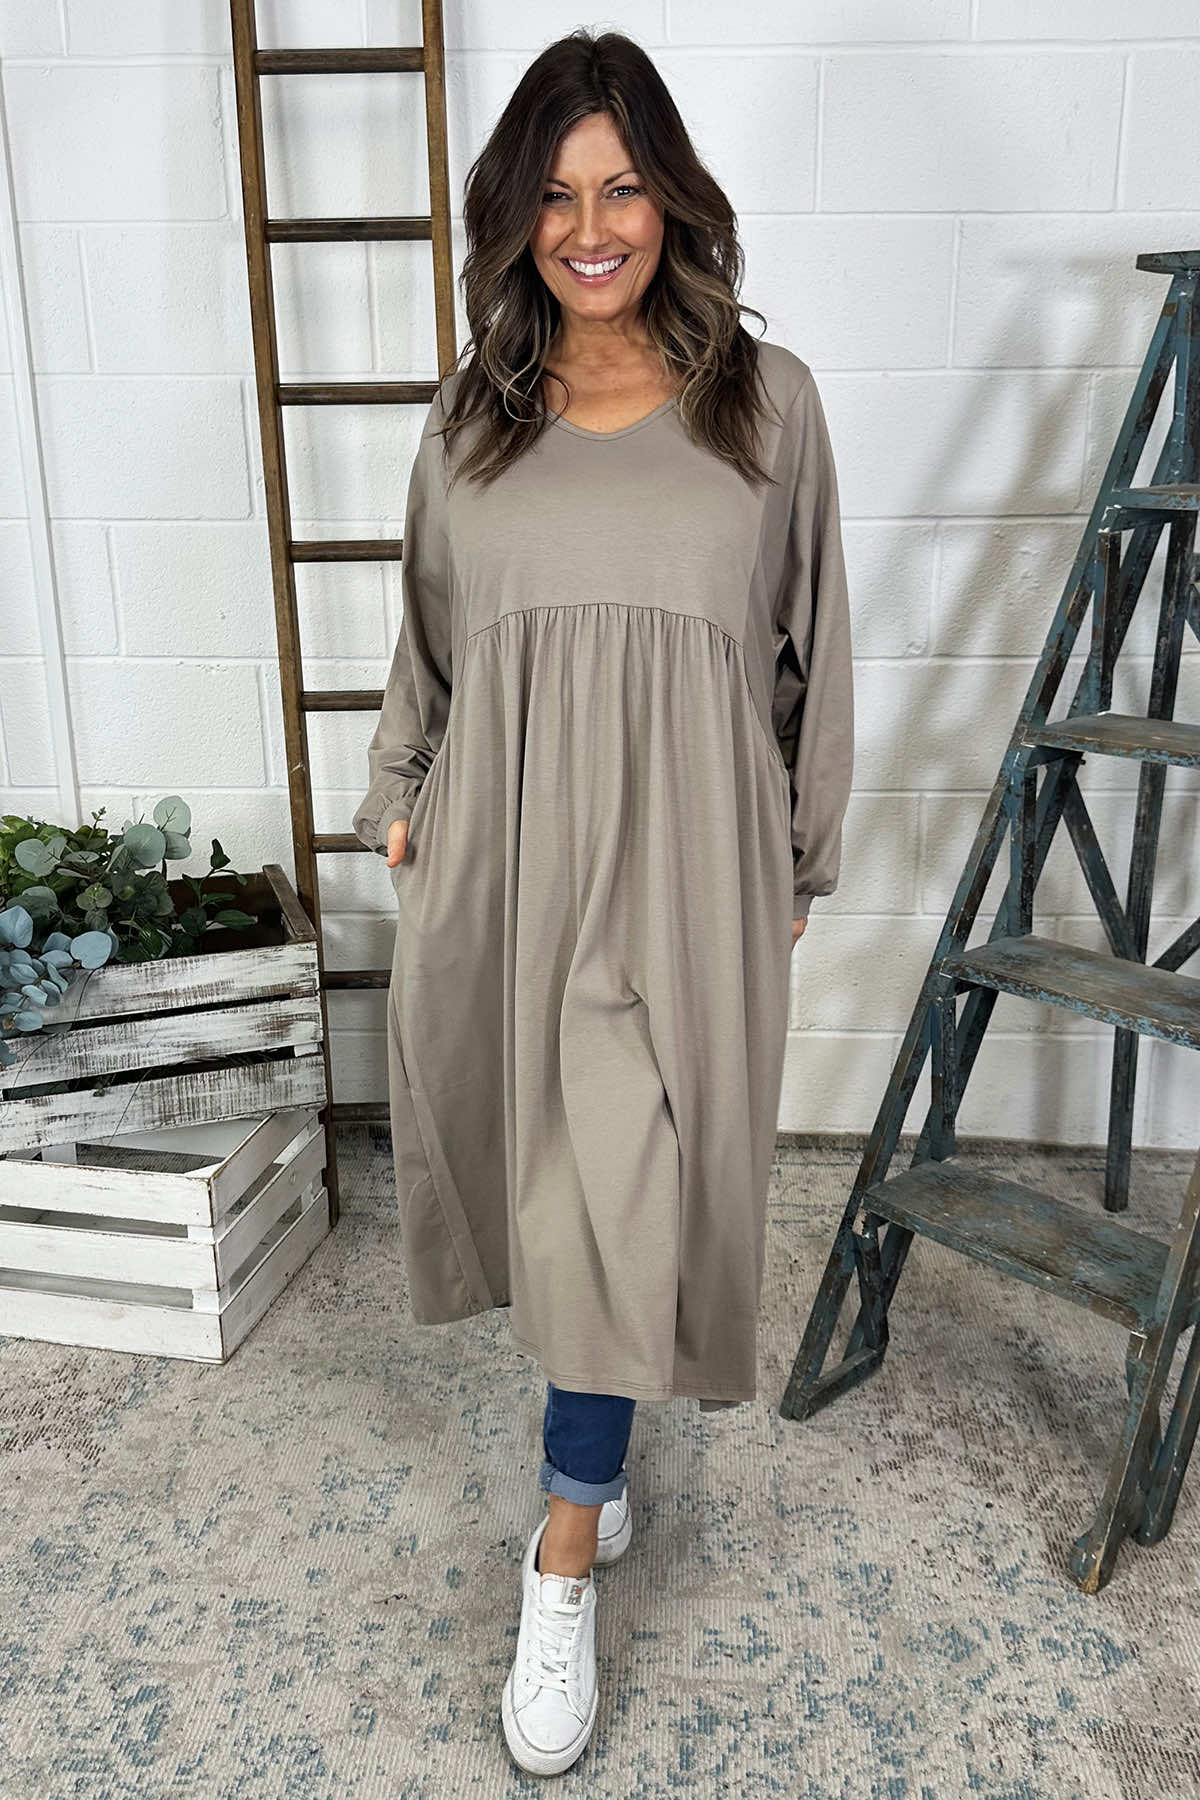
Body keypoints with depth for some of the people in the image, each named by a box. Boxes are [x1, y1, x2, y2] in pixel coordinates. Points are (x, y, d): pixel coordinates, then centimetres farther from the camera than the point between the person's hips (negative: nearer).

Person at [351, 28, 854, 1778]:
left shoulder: (767, 401, 3)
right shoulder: (471, 415, 9)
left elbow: (812, 648, 6)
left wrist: (799, 860, 7)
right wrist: (399, 798, 15)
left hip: (680, 859, -2)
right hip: (502, 851, 3)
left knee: (625, 1187, -2)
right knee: (549, 1171, 12)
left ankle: (569, 1547, 15)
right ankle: (602, 1462, 36)